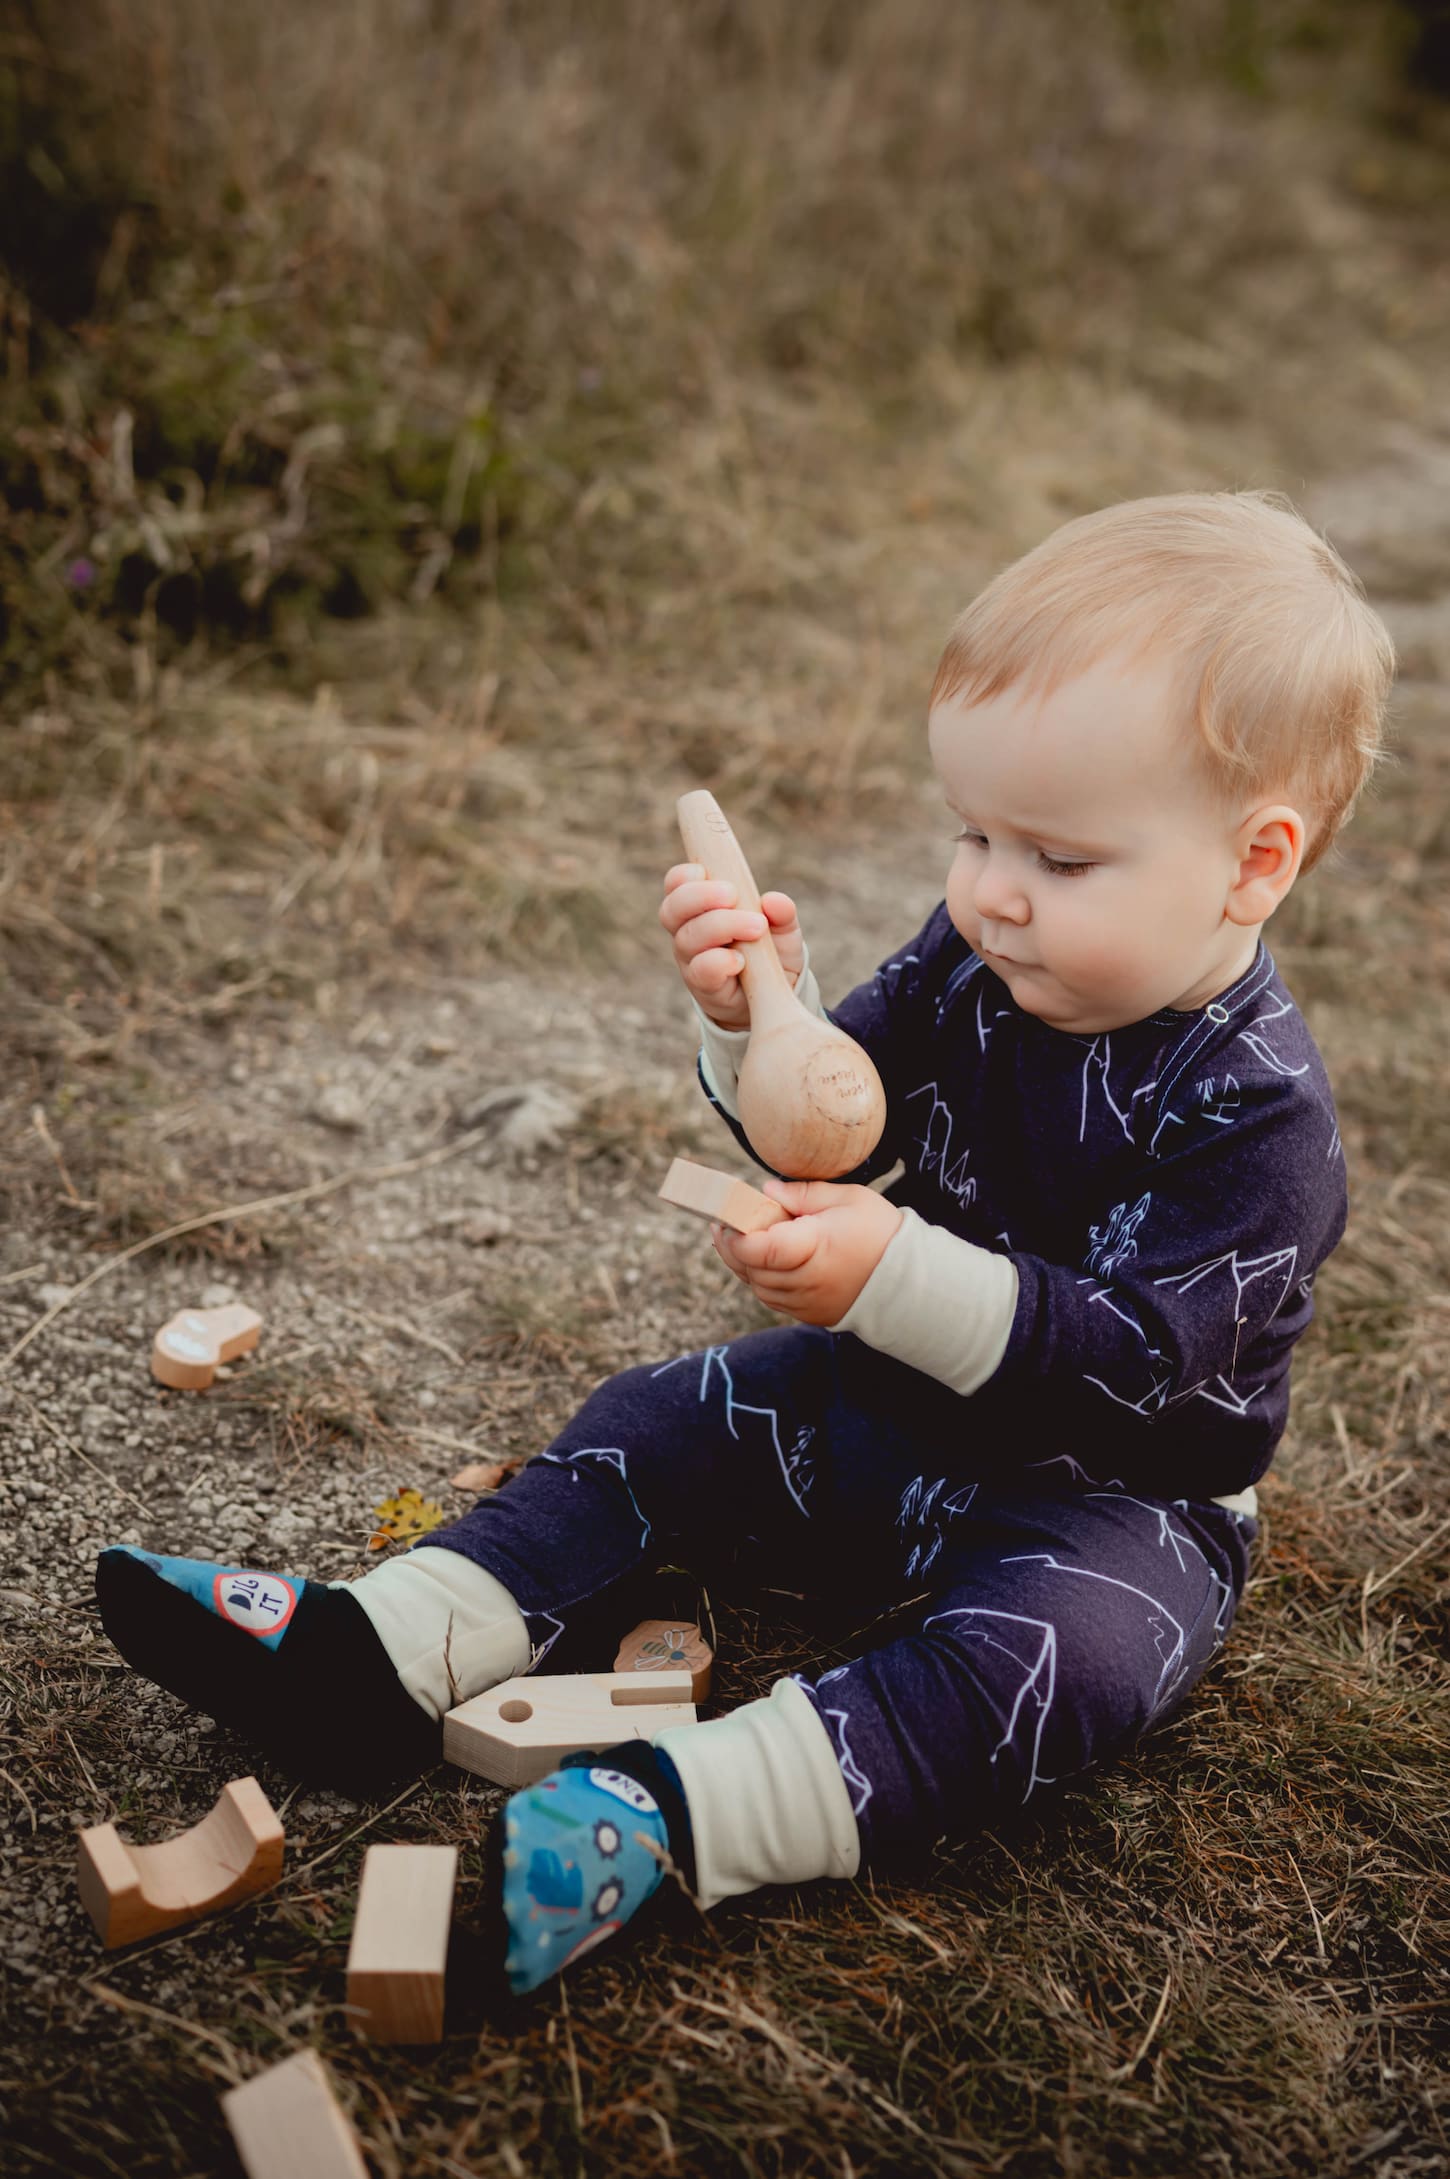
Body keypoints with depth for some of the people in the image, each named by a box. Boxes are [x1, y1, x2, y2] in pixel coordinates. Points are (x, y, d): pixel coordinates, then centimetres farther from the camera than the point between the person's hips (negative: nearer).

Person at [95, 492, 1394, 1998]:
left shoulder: (1252, 1114, -25)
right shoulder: (974, 963, -7)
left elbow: (1132, 1355, -30)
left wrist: (895, 1277, -42)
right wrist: (764, 1023, -25)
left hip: (1110, 1497, -6)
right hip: (896, 1398, 7)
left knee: (1054, 1655, -34)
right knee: (661, 1428, 0)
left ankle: (667, 1818, -46)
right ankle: (376, 1660, -7)